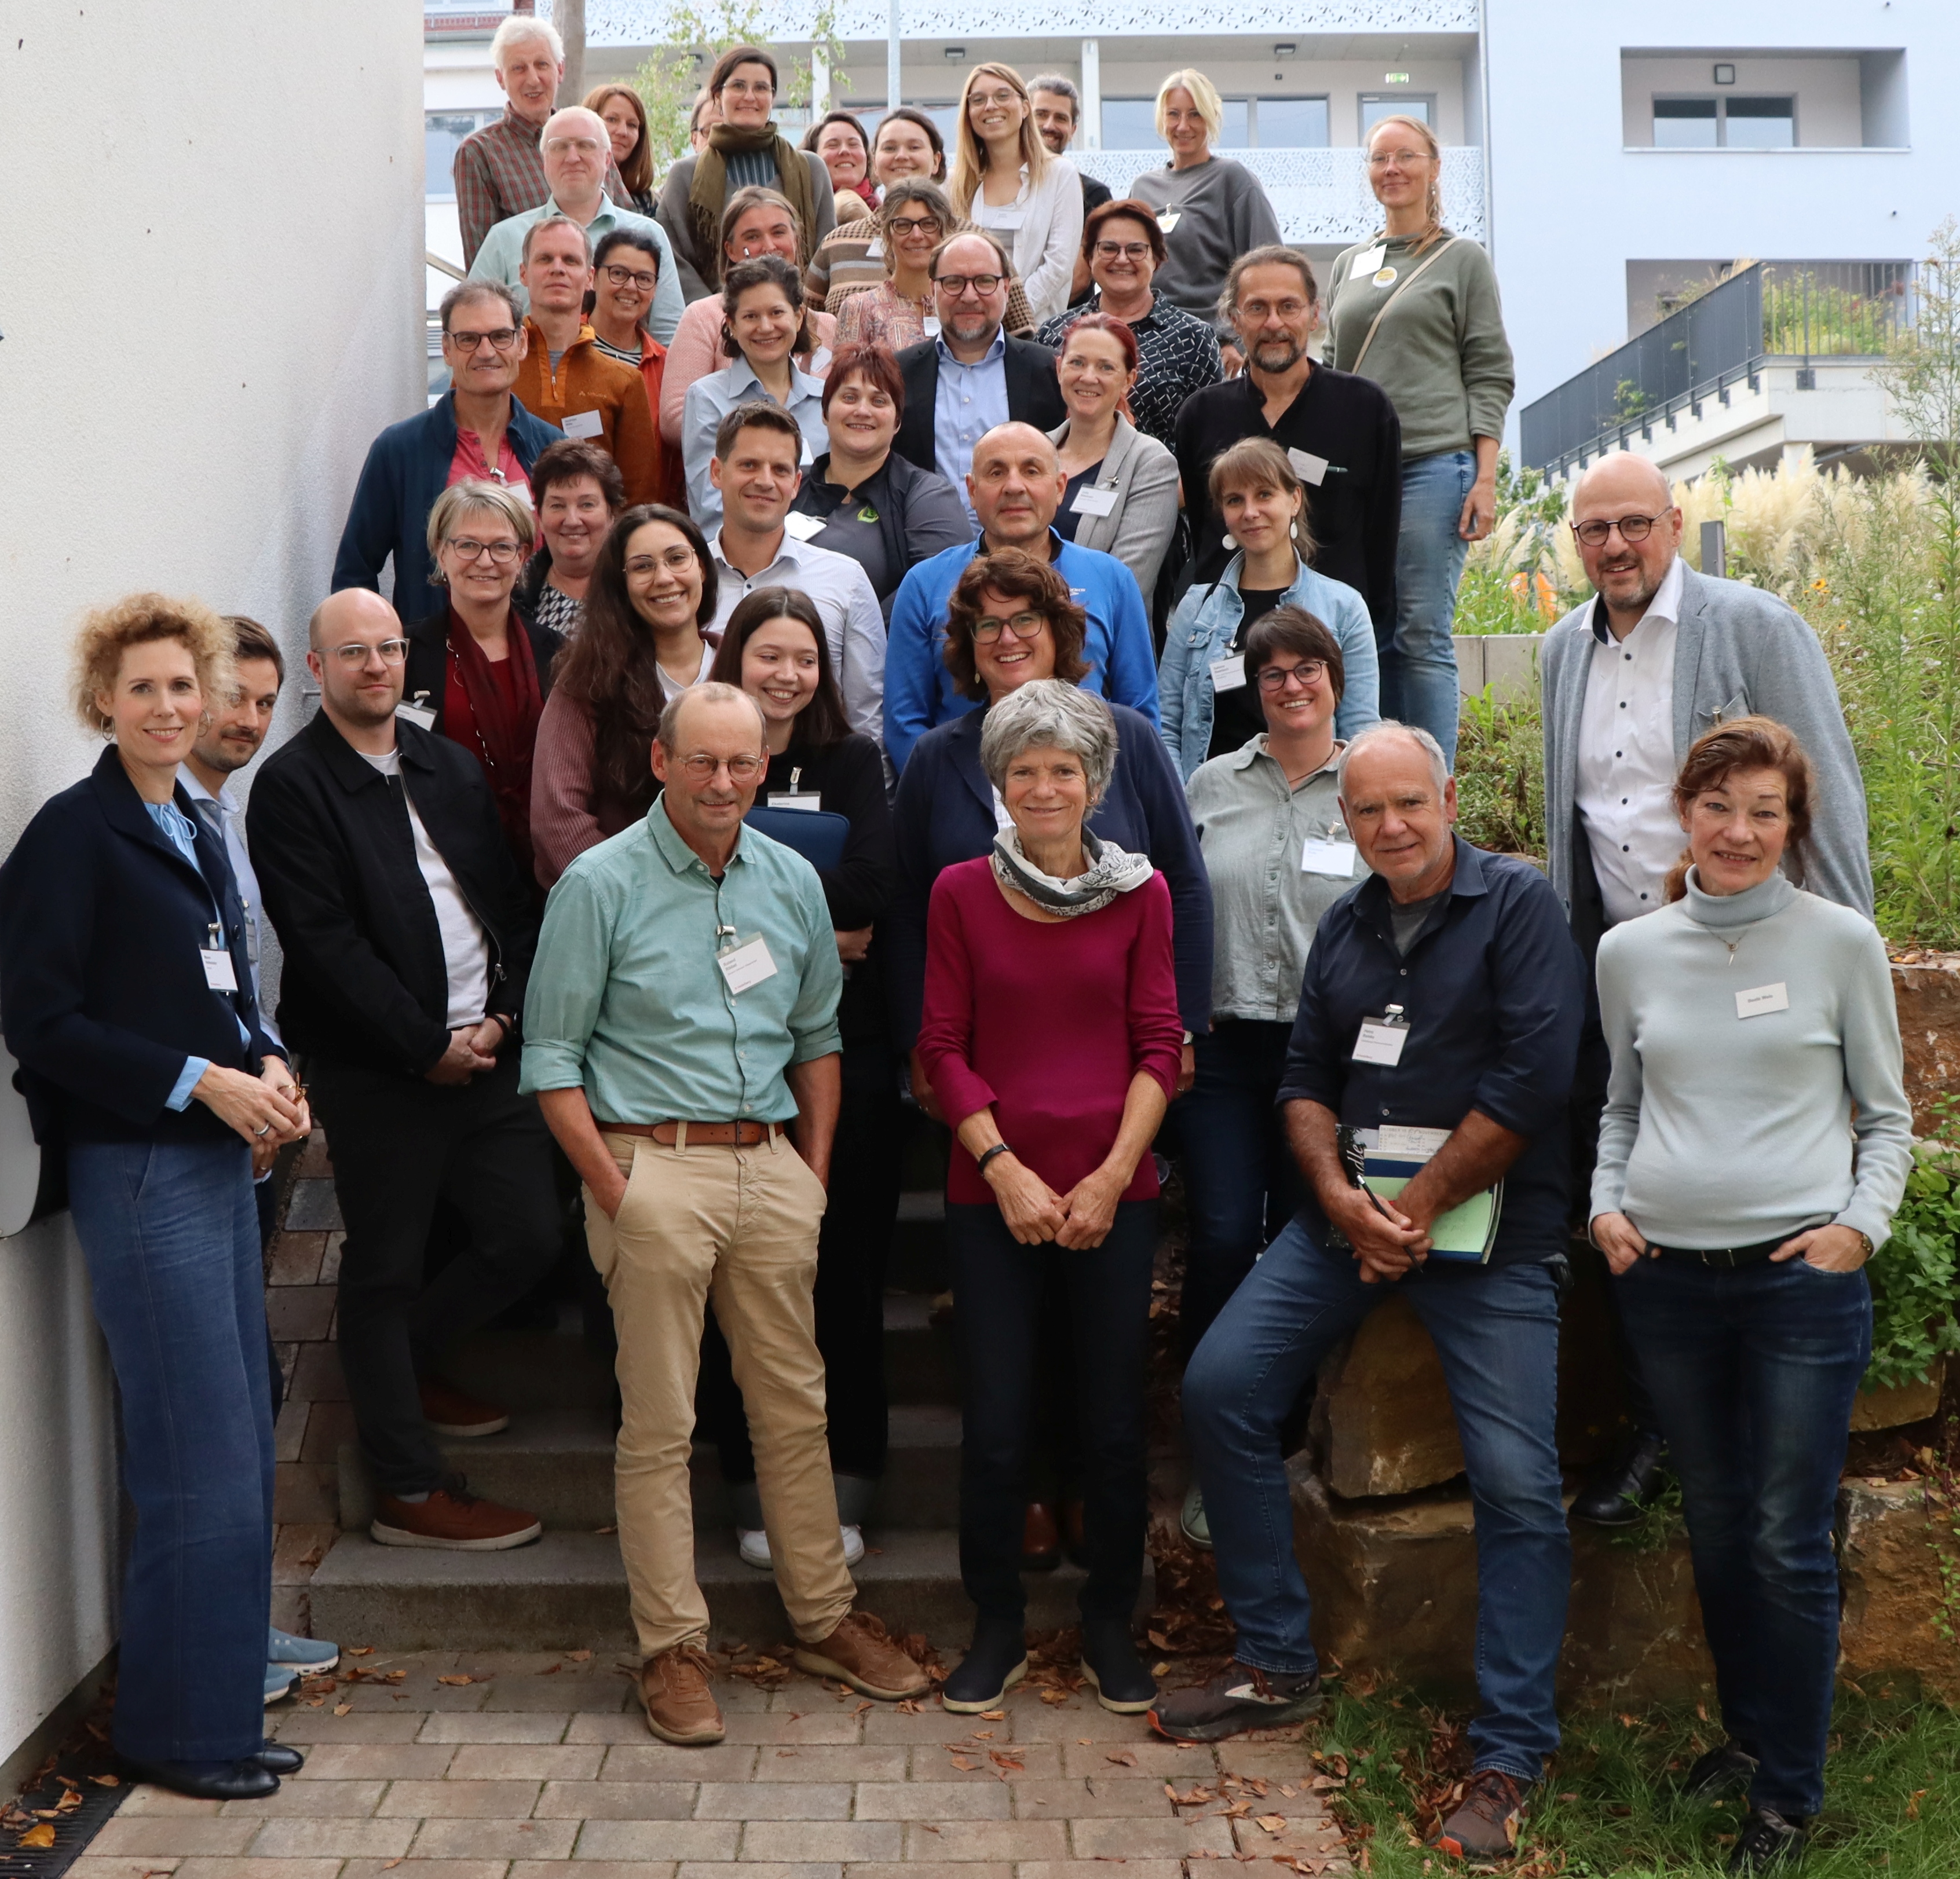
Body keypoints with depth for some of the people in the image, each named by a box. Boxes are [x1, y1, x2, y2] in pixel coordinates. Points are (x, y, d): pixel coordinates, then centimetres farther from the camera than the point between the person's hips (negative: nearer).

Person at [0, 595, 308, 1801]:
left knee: (243, 1452, 12)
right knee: (204, 1462, -4)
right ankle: (176, 1731, 12)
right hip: (138, 1170, -8)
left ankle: (222, 1713, 24)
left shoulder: (197, 834, 15)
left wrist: (269, 1070, 2)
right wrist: (204, 1082, -16)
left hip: (220, 1159, 8)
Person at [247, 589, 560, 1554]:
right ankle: (410, 1490, 17)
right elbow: (323, 941, -14)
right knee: (386, 1270, 5)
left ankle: (402, 1356, 35)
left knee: (528, 1236, 7)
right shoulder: (292, 785, -7)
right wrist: (428, 1047, -14)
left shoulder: (453, 767, 13)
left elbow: (512, 899, 13)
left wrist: (503, 1015, -2)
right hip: (377, 1070, -6)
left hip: (485, 1050, 6)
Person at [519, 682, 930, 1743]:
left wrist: (815, 1171, 10)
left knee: (795, 1406, 11)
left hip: (770, 1165, 4)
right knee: (658, 1426, 1)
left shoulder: (792, 881, 10)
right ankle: (672, 1647, 11)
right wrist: (613, 1191, -10)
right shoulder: (600, 884, -4)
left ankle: (823, 1620, 23)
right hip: (654, 1166, -4)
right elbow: (552, 1055, -4)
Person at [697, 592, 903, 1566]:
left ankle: (844, 1486, 17)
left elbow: (872, 886, -9)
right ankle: (756, 1492, 16)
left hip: (843, 1045, 1)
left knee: (844, 1266, 4)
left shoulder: (852, 762, 6)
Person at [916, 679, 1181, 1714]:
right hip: (992, 1192, 0)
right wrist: (1004, 1169, -8)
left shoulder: (1140, 893, 3)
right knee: (995, 1424, 3)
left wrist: (1112, 1175, -7)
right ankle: (997, 1628, 23)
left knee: (1115, 1421, 6)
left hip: (1113, 1193, 0)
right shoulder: (961, 892, 2)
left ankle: (1109, 1625, 25)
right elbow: (945, 1047, 1)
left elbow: (1159, 1046, 2)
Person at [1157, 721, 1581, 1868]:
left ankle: (1510, 1759, 5)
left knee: (1517, 1480, -8)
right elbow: (1307, 1079, 13)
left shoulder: (1518, 904, -6)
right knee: (1221, 1388, -2)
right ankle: (1277, 1669, 12)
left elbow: (1534, 1076, -14)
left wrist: (1420, 1208, -13)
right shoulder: (1346, 928, 13)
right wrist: (1338, 1195, -6)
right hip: (1350, 1214, 6)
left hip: (1490, 1225, -6)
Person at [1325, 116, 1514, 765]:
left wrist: (1485, 478, -9)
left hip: (1433, 465, -4)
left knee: (1423, 638, -8)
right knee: (1368, 637, 2)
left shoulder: (1463, 259, 7)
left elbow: (1489, 375, 1)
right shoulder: (1349, 263, 19)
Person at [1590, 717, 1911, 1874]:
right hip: (1668, 1277, 3)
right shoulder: (1632, 953, 6)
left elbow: (1887, 1116, 5)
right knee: (1715, 1525, 15)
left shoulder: (1841, 942, -2)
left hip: (1802, 1273, -3)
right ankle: (1747, 1733, 34)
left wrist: (1863, 1224, -9)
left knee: (1789, 1543, 0)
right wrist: (1606, 1204, 3)